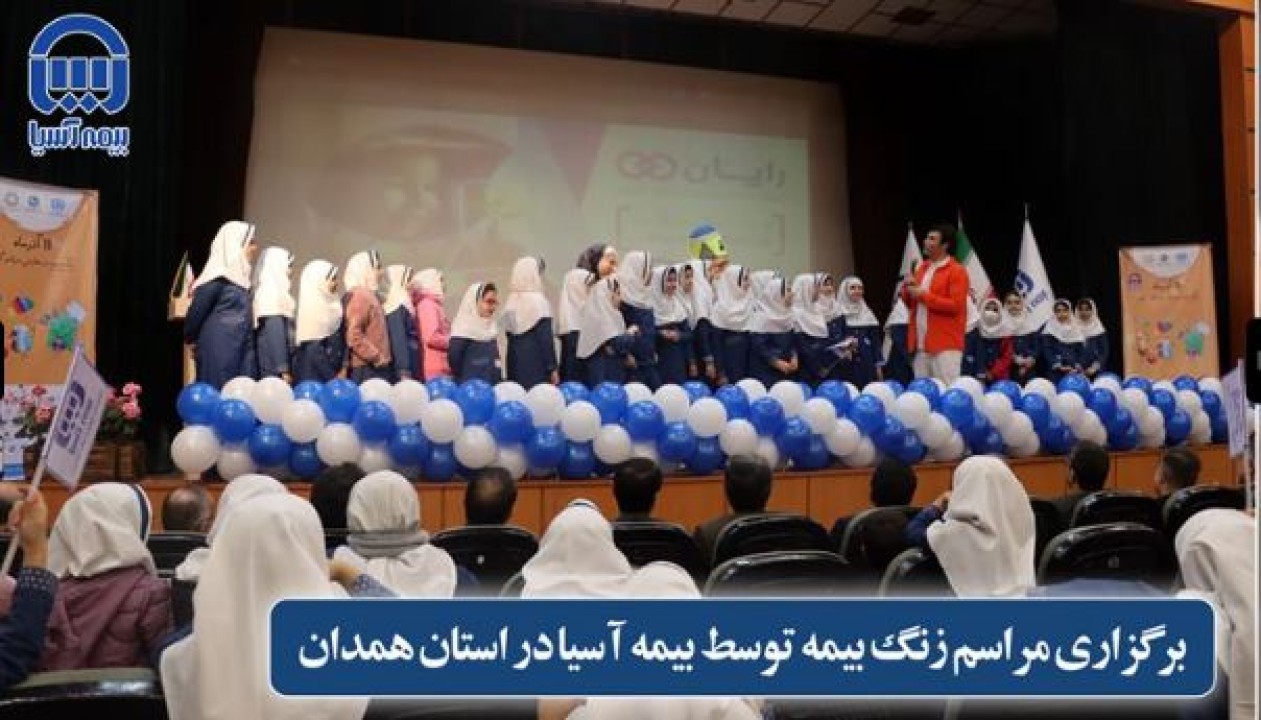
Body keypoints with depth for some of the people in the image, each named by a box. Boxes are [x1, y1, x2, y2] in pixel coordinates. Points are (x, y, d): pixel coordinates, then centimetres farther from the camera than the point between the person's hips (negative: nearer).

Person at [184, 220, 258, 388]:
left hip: (240, 356, 8)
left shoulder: (240, 278, 15)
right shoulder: (217, 278, -11)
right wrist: (191, 342, 5)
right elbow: (195, 313, -8)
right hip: (219, 356, -8)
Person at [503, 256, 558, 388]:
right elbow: (546, 338, -12)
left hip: (515, 367, 6)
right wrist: (552, 368, -8)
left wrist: (512, 368, 17)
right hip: (537, 367, -6)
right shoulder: (538, 300, -10)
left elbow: (510, 337, 11)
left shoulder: (511, 302, 7)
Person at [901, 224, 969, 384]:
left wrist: (923, 295, -16)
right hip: (920, 343, 7)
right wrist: (908, 290, -1)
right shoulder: (922, 268, 16)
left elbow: (955, 306, -16)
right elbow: (911, 303, 21)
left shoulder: (956, 271, -6)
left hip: (945, 344, -7)